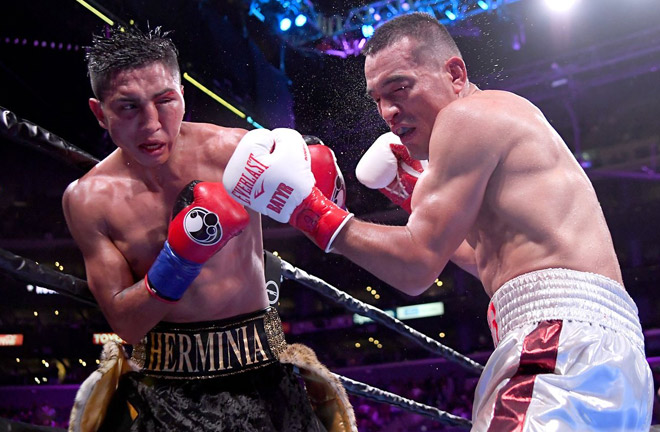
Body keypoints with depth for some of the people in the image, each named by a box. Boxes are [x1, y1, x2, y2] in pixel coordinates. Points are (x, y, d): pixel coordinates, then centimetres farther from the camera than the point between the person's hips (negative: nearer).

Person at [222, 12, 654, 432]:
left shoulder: (468, 113, -3)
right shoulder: (505, 120, 26)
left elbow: (417, 266, -8)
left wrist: (310, 211, 0)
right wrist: (422, 201, 29)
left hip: (566, 335, -11)